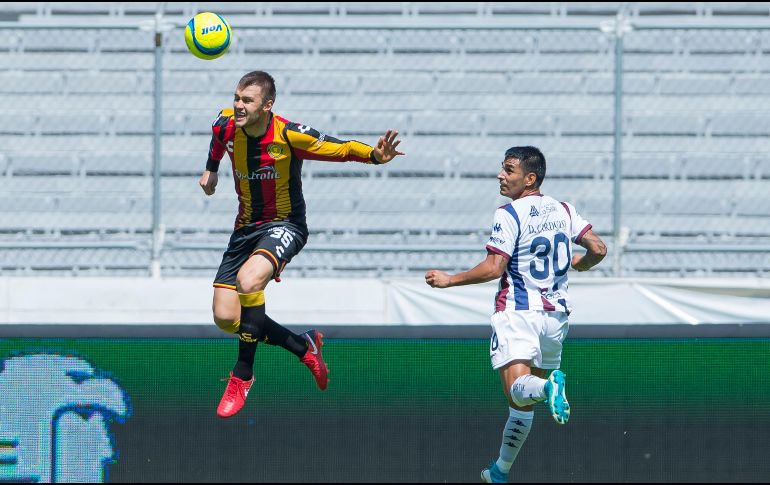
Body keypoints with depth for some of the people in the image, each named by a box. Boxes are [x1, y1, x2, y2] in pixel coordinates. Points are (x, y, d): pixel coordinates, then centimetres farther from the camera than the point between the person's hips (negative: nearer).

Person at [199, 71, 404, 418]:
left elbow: (342, 149, -18)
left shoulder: (290, 135, -21)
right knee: (225, 318, -3)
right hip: (246, 228, 6)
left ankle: (242, 375, -18)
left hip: (284, 226, -6)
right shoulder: (227, 125, -8)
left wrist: (374, 155, -36)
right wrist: (211, 169, 28)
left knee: (249, 279, -35)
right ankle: (303, 346, 20)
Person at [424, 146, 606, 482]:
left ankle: (548, 388, -52)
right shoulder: (564, 211, 7)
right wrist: (581, 264, 27)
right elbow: (598, 248, 5)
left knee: (517, 389, -19)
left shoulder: (509, 215, -11)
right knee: (522, 403, 16)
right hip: (555, 314, 7)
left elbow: (494, 267, -16)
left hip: (518, 312, -7)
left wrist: (449, 280, -6)